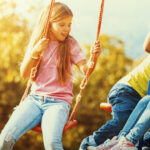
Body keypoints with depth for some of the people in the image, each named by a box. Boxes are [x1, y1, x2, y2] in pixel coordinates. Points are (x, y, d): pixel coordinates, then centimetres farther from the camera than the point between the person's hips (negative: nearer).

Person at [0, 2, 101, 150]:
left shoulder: (70, 44, 5)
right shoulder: (37, 42, 10)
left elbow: (85, 69, -7)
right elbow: (24, 74, 4)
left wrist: (93, 57, -28)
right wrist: (35, 52, -11)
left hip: (59, 101, -2)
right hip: (35, 98, 2)